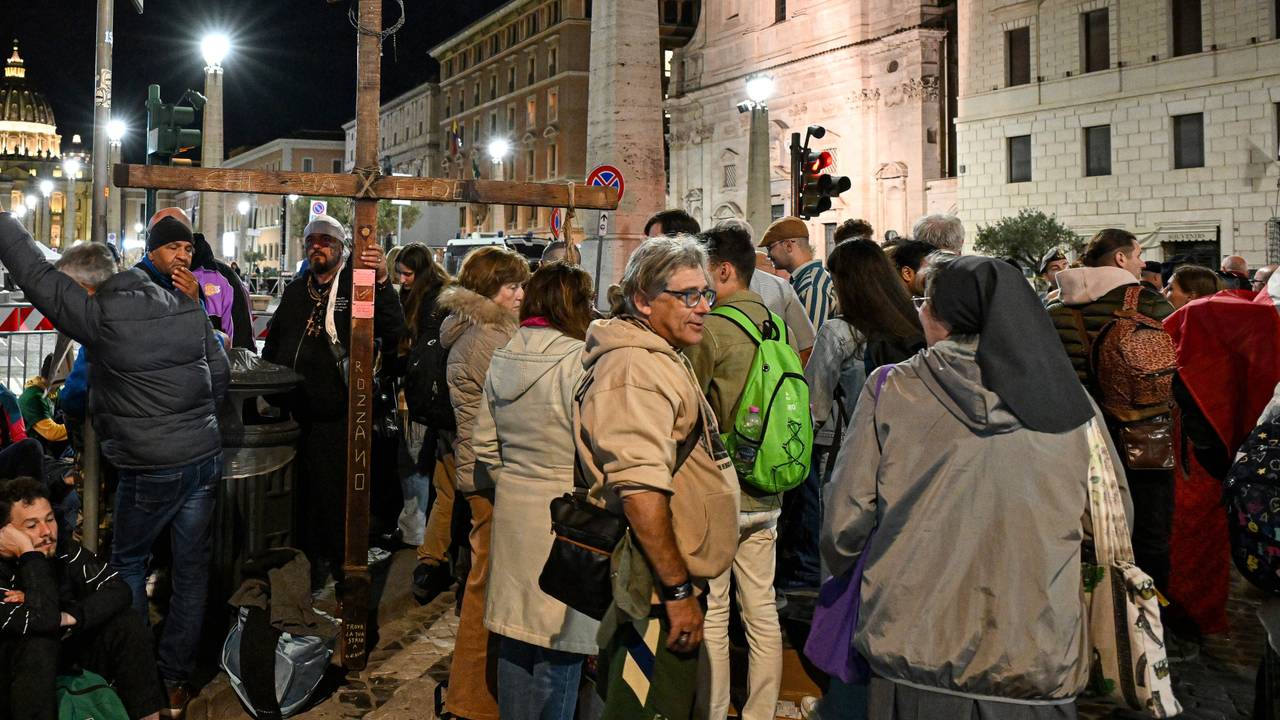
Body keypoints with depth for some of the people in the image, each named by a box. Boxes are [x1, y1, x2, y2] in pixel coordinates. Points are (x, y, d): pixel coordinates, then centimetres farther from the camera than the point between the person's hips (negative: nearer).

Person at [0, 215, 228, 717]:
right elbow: (220, 374, 7)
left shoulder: (98, 318, -14)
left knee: (128, 563, 19)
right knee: (192, 569, 11)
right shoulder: (186, 305, 3)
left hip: (149, 469, -5)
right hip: (205, 457, 5)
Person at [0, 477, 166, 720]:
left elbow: (119, 591, -15)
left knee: (128, 623, -13)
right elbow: (43, 620, -37)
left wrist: (69, 616, -29)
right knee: (38, 645, -34)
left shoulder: (65, 551, -9)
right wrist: (29, 553, -33)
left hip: (66, 647, 5)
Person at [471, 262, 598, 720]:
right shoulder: (579, 360, -17)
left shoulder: (502, 360, 5)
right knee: (557, 644, 4)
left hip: (513, 511, 7)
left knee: (517, 638, 18)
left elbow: (484, 446, 11)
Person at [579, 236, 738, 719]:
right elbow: (642, 492, -29)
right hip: (659, 590, -10)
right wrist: (678, 590, -23)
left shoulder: (660, 358, 16)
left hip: (667, 584, 10)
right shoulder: (638, 370, -20)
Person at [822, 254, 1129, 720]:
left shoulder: (890, 391, -8)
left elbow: (846, 517, -4)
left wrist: (840, 568, 18)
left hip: (913, 651, -1)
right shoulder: (1068, 402, -3)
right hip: (1036, 662, 1)